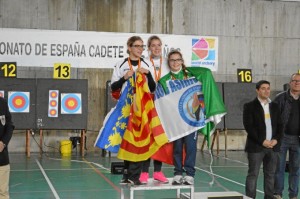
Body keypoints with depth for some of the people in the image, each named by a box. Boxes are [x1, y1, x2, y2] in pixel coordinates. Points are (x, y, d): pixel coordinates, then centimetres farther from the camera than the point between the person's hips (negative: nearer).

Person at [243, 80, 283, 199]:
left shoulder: (274, 106, 13)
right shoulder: (250, 106, -2)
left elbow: (280, 125, 12)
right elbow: (248, 126, -10)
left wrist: (276, 140, -5)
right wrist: (262, 141, -15)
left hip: (272, 146, 5)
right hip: (256, 146, -4)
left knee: (270, 175, 8)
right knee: (253, 174, -3)